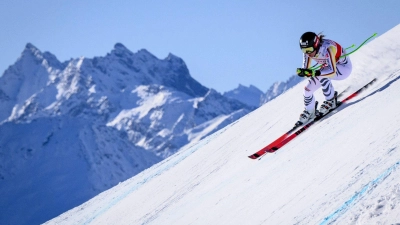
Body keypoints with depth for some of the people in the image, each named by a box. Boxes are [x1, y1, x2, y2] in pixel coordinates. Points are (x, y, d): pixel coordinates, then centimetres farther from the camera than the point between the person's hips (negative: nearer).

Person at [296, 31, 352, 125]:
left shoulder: (328, 48, -38)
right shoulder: (308, 51, -19)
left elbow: (332, 71, -43)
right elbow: (306, 69, -12)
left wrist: (315, 73, -55)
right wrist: (302, 71, -36)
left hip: (344, 67, -7)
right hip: (328, 67, 7)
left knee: (321, 76, -34)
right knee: (308, 89, -1)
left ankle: (331, 101, -15)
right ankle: (309, 112, 25)